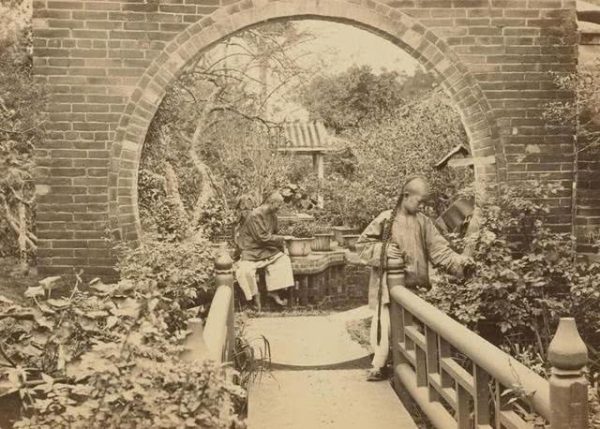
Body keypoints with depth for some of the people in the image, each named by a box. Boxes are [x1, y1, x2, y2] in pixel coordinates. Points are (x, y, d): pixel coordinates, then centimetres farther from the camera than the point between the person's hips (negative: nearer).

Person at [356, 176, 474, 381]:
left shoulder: (423, 222, 5)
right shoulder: (386, 219, -2)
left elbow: (439, 249, -1)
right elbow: (362, 245, 1)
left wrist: (459, 261, -15)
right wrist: (383, 250, -14)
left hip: (414, 286, 3)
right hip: (388, 285, -2)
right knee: (384, 323, -3)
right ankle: (379, 365, 14)